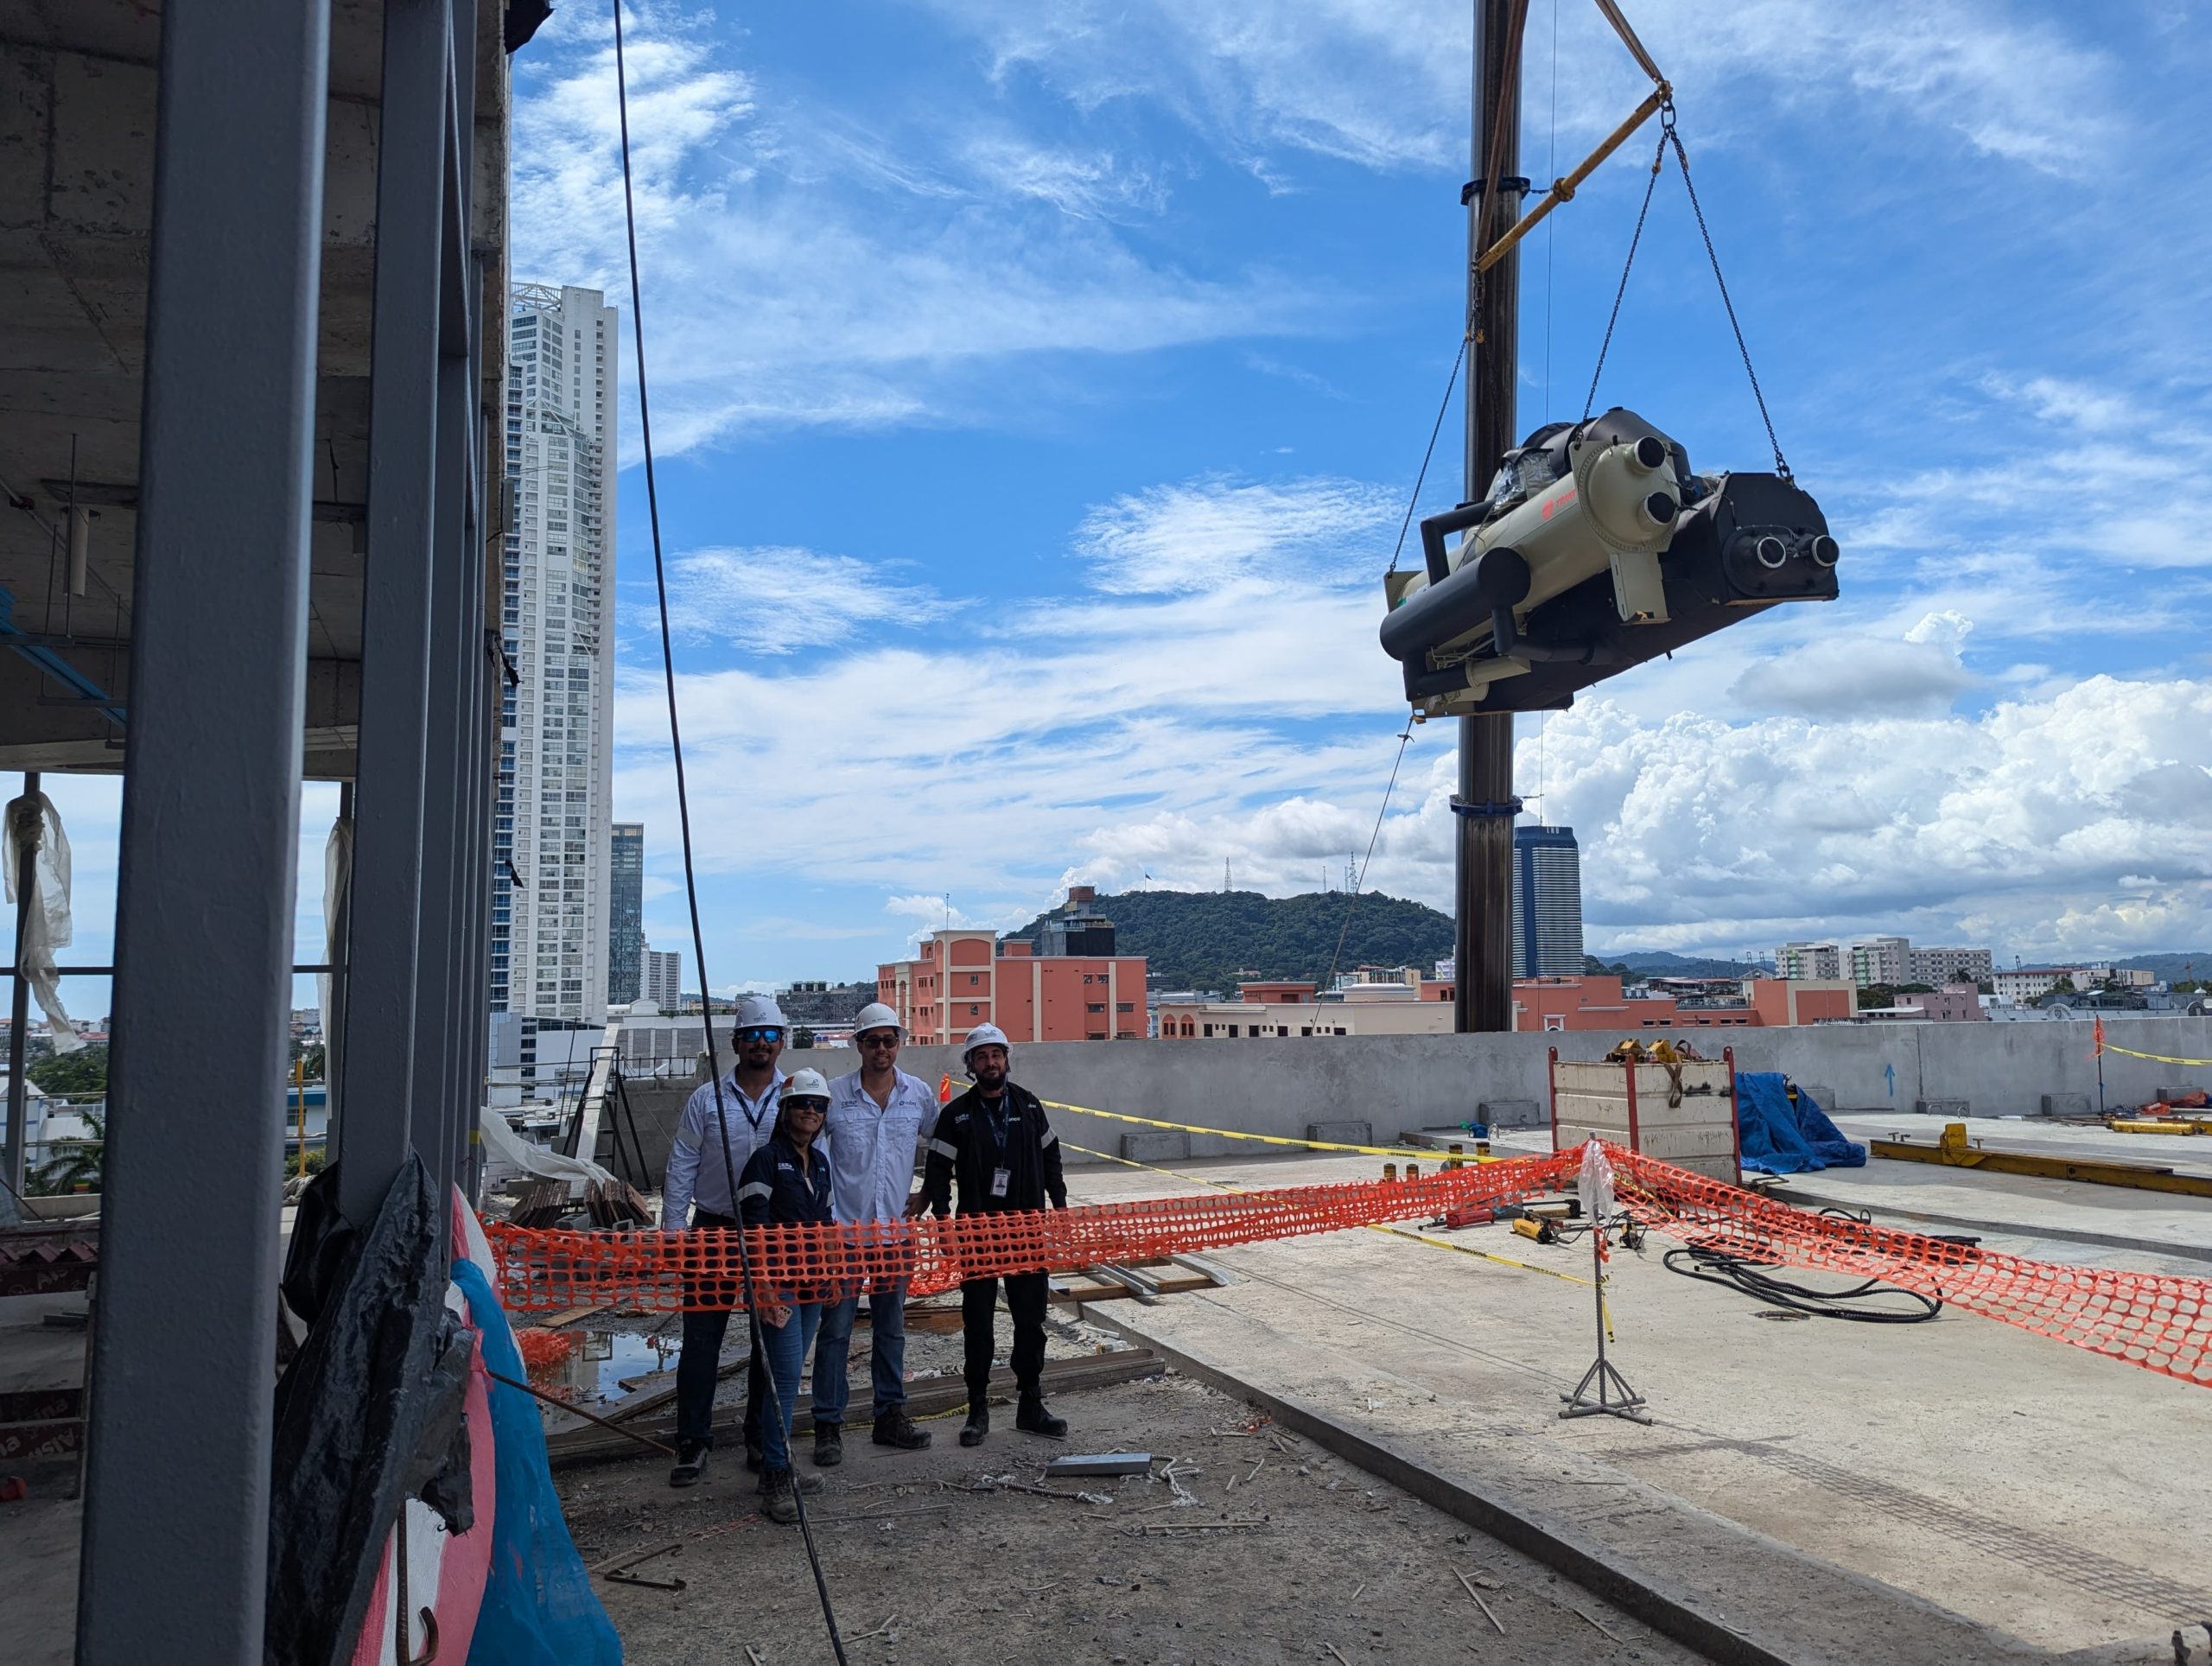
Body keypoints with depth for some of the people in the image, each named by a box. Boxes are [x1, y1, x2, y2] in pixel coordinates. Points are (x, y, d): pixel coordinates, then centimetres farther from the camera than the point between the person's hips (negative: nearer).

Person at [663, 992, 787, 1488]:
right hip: (713, 1231, 0)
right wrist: (672, 1232, -2)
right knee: (700, 1341, 0)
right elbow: (681, 1168, 3)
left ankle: (762, 1438, 24)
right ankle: (694, 1443, 11)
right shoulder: (707, 1099, 1)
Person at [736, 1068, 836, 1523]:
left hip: (813, 1281, 7)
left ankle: (781, 1465, 21)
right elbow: (753, 1225, -16)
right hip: (779, 1282, -7)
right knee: (786, 1375, -10)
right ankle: (774, 1479, -4)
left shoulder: (820, 1161, 14)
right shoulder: (767, 1159, -10)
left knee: (790, 1374, 13)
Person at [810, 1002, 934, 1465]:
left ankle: (891, 1415, 23)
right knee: (835, 1328, -1)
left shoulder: (919, 1094, 3)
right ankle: (828, 1426, 8)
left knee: (891, 1327, 12)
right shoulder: (835, 1095, -5)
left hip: (895, 1229, 3)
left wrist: (926, 1195, 9)